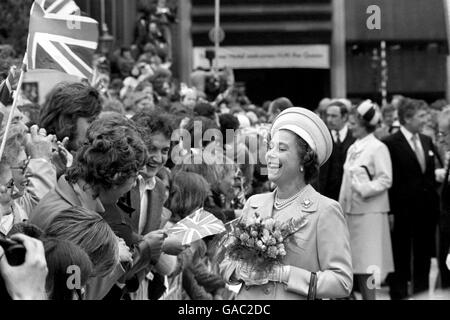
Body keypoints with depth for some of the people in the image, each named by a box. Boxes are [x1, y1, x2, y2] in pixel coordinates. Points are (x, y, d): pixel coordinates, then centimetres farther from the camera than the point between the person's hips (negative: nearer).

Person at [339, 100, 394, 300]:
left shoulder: (378, 148, -9)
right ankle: (363, 294, 15)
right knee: (356, 261, 9)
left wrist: (363, 188, -20)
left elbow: (386, 180, -13)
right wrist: (342, 205, 11)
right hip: (351, 211, 7)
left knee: (367, 262, -6)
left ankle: (370, 296, -2)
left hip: (370, 212, -7)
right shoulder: (352, 149, 12)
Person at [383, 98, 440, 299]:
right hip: (403, 211, -6)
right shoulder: (391, 144, -9)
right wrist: (390, 212, -15)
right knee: (401, 259, 3)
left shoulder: (427, 141, 11)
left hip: (427, 210, 6)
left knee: (423, 257, 12)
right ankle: (399, 294, 11)